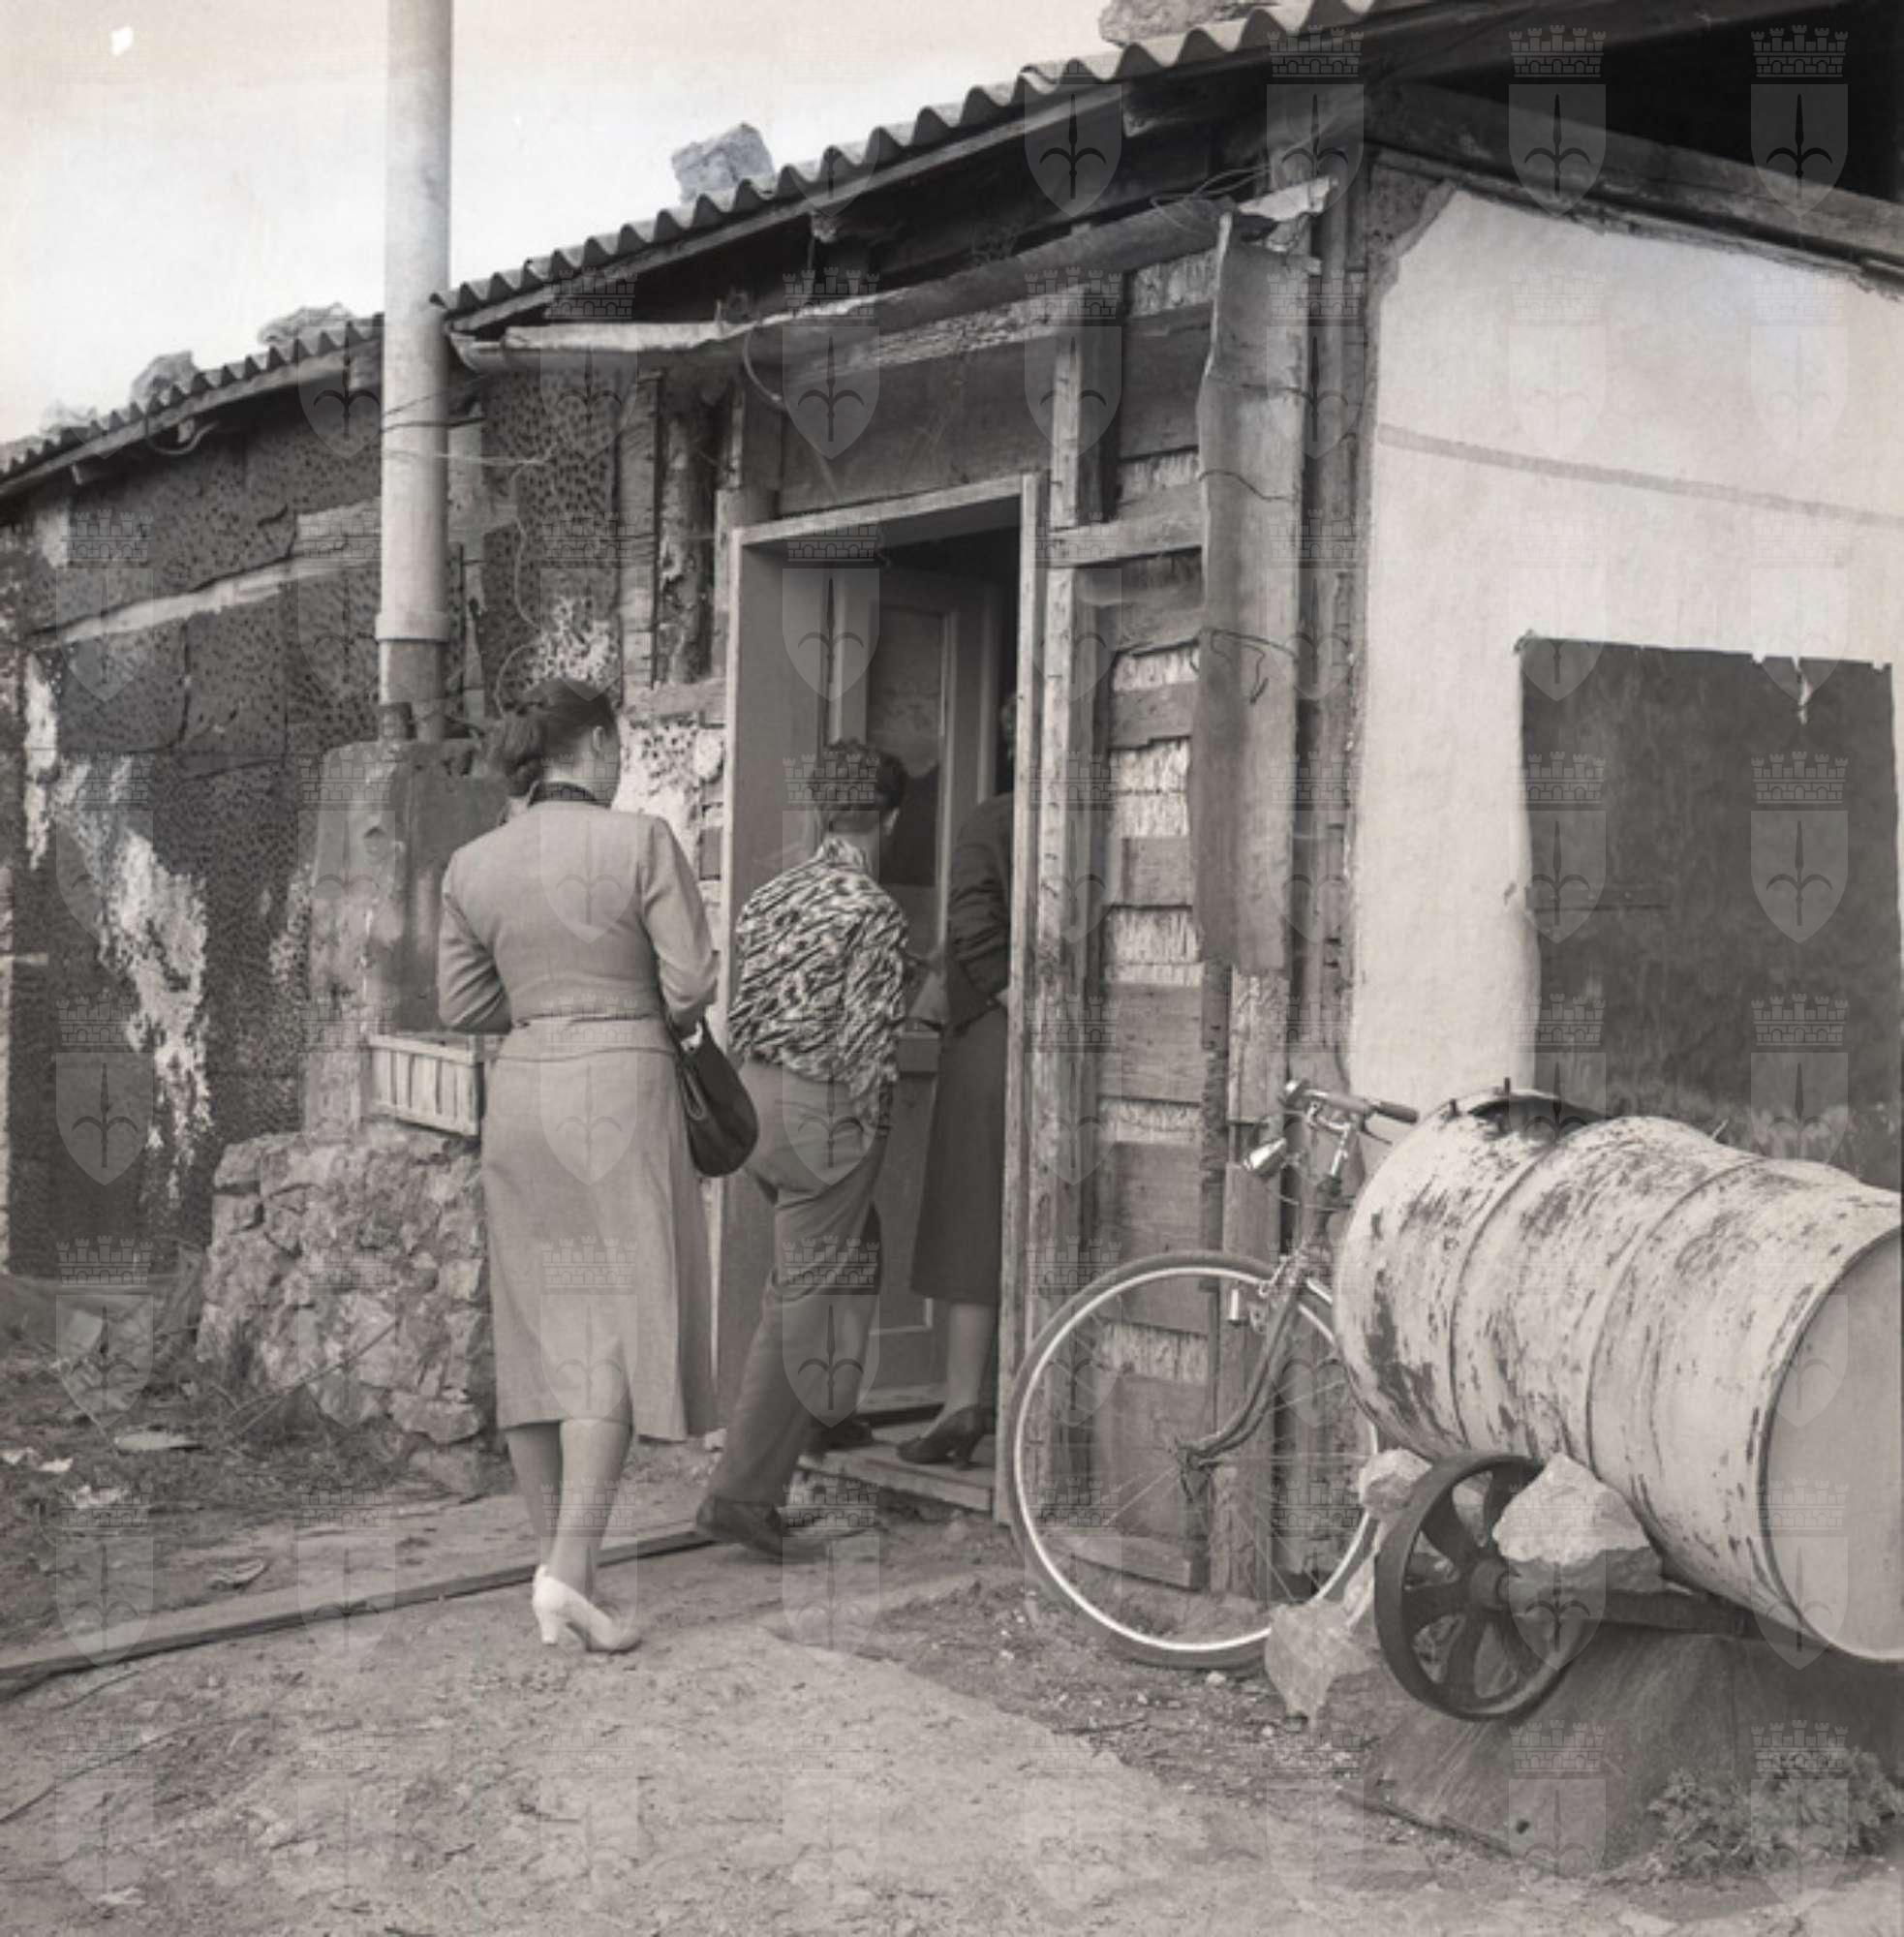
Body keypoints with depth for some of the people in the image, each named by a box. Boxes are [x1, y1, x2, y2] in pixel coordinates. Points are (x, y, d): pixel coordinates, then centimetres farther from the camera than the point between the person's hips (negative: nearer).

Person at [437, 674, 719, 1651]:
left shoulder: (472, 866, 5)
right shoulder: (642, 841, -9)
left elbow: (461, 1005, 9)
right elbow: (691, 984, -9)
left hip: (518, 1093, 5)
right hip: (619, 1090, -5)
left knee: (538, 1331, 11)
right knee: (624, 1328, -2)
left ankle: (556, 1560, 15)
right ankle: (571, 1569, -12)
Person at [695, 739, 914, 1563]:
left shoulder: (770, 896, 10)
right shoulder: (875, 916, -13)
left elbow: (739, 1010, 10)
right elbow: (867, 1043, -16)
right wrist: (869, 1131, -7)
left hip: (752, 1095, 8)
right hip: (823, 1111, -8)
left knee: (852, 1253, 22)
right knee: (807, 1298, -1)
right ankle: (742, 1492, 2)